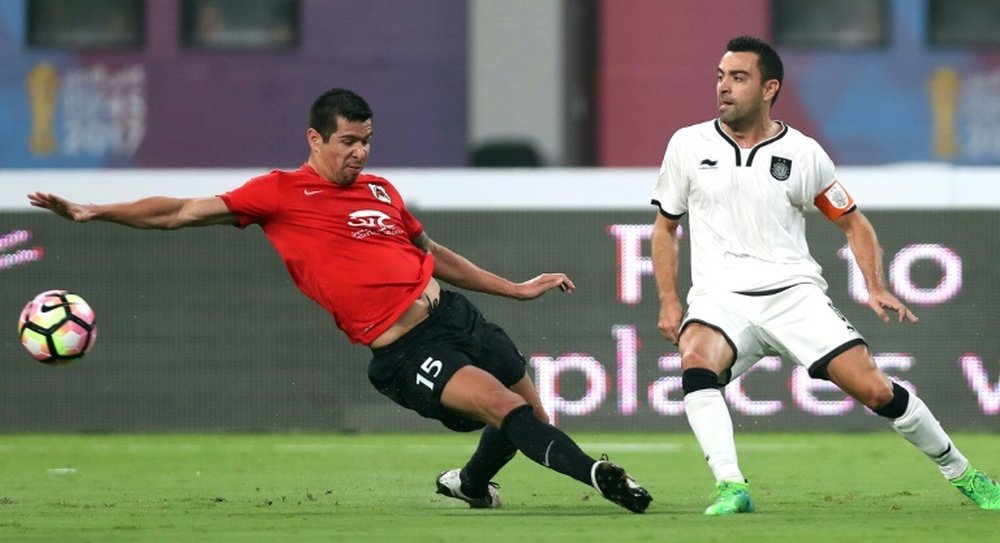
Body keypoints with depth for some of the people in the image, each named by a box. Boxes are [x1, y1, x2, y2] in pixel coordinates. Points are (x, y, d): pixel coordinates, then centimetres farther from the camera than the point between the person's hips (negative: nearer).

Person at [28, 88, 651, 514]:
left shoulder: (381, 190, 15)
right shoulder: (281, 193, -1)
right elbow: (184, 212, -2)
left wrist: (518, 289, 29)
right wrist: (93, 211, -9)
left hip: (450, 313, 7)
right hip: (403, 353, -7)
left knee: (531, 415, 10)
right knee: (507, 408, -24)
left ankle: (469, 484, 35)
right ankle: (600, 475, -25)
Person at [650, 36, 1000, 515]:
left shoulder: (803, 153, 4)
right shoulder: (687, 145, 5)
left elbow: (853, 223, 15)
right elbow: (665, 227, 16)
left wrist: (877, 288, 2)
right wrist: (668, 302, 6)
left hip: (794, 292, 0)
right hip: (720, 298, 0)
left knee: (874, 389, -11)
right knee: (696, 362, -34)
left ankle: (960, 472, 10)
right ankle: (731, 488, -39)